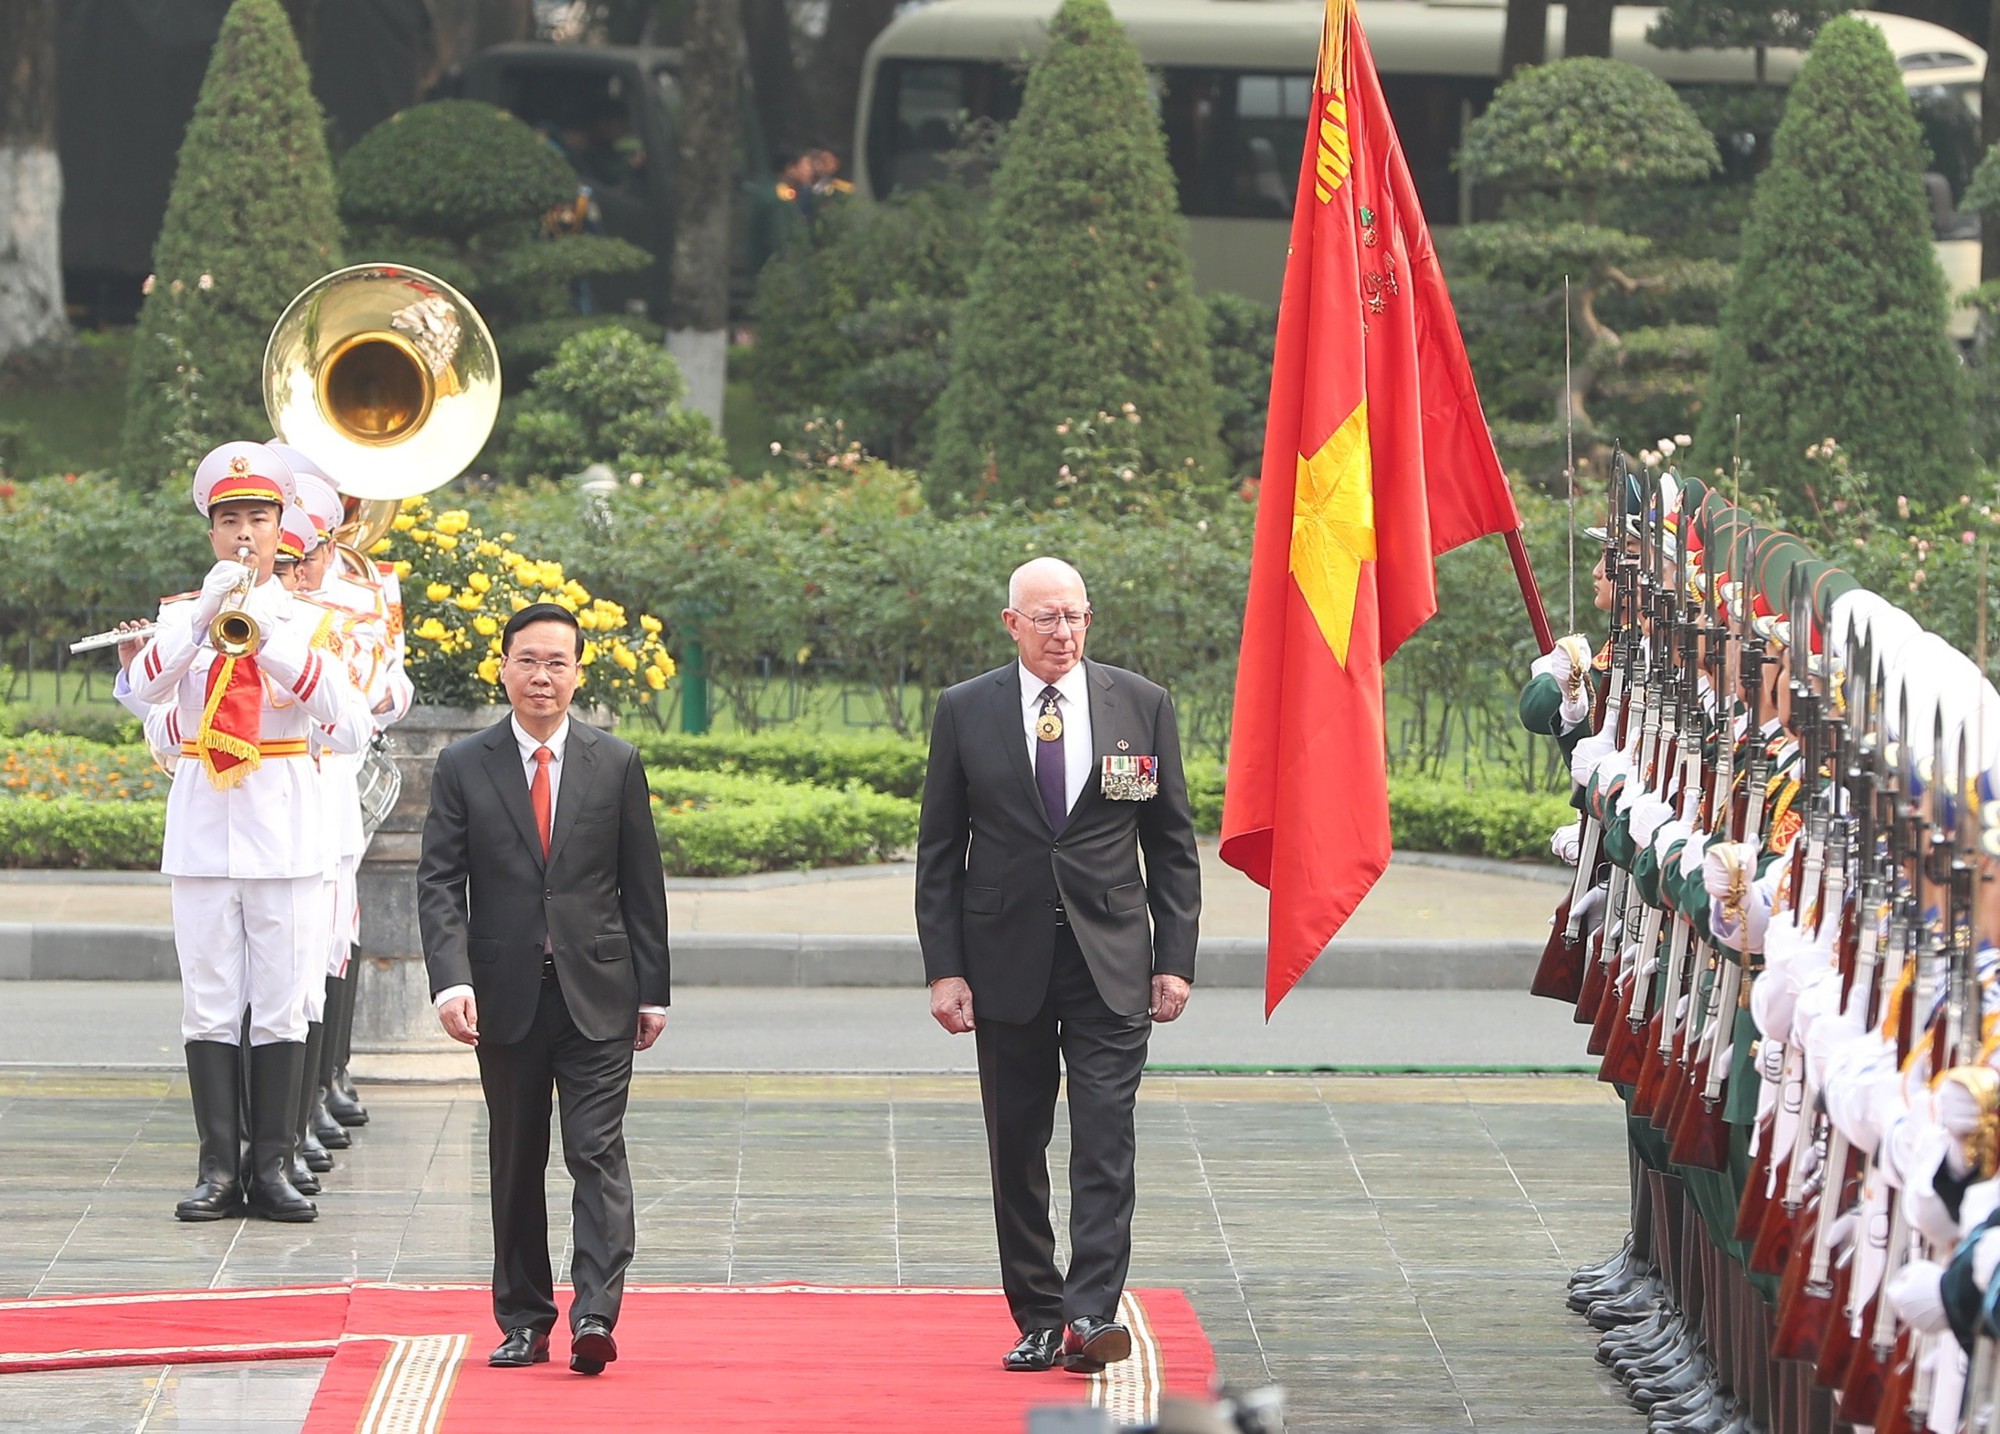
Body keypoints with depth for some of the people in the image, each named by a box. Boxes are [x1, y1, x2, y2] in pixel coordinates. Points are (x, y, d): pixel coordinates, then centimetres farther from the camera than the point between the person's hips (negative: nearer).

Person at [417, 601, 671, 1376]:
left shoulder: (615, 764, 5)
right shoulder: (463, 767, 3)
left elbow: (642, 884, 7)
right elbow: (439, 883, -2)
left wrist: (652, 990, 4)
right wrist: (452, 979, -16)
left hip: (597, 994, -1)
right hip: (507, 995, 1)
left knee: (598, 1152, -11)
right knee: (515, 1164, 7)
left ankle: (595, 1314, -18)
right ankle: (524, 1321, 14)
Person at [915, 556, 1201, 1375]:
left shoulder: (1142, 706, 4)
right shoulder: (965, 713, 3)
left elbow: (1172, 844, 7)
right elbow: (939, 852, 5)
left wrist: (1175, 959, 1)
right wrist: (944, 969, -3)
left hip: (1110, 966, -1)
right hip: (1007, 961, 1)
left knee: (1105, 1138, -11)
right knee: (1016, 1147, 6)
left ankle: (1090, 1314, -15)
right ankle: (1036, 1318, 14)